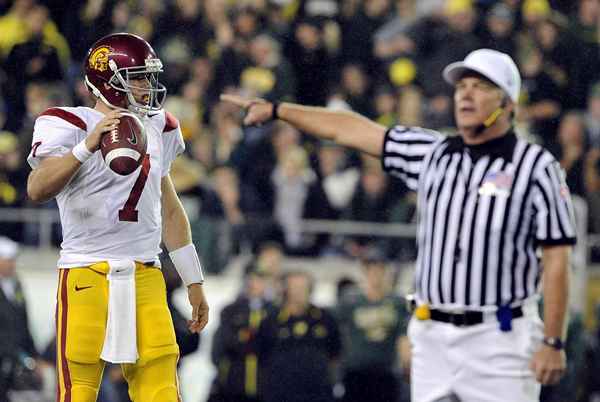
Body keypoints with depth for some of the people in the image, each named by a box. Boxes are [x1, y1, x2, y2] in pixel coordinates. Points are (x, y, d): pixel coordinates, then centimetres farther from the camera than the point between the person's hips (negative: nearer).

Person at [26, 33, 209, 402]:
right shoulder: (71, 126, -4)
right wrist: (88, 146, -33)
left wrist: (194, 282, 23)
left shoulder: (157, 129, 15)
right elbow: (38, 189, -21)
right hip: (87, 274, -5)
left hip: (144, 275, 5)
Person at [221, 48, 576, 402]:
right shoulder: (433, 153, 12)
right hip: (431, 336, 5)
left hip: (499, 337, -5)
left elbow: (557, 257, -7)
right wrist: (276, 110, 21)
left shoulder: (537, 167, -4)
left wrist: (553, 342, -13)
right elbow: (352, 130, 19)